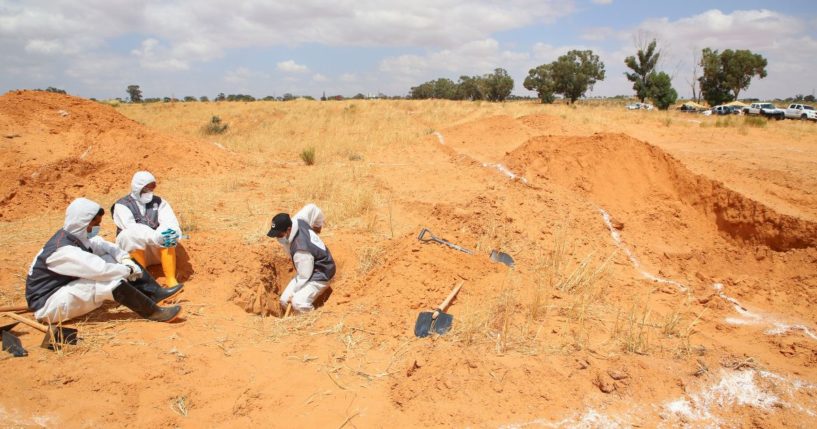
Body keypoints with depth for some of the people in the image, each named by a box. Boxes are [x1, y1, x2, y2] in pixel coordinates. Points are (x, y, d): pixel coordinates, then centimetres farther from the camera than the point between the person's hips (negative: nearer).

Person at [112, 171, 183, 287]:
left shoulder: (159, 202, 7)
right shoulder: (122, 206, -4)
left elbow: (169, 220, -11)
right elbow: (131, 228, -23)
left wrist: (174, 232, -36)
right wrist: (155, 236, -40)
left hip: (156, 249, 2)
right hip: (131, 250, -2)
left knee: (167, 236, -28)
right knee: (135, 236, -33)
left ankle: (171, 279, -31)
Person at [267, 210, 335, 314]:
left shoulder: (301, 250, -37)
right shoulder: (298, 221, -14)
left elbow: (304, 277, -26)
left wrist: (293, 293, -10)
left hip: (320, 275, -10)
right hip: (306, 272, 10)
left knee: (298, 303, -31)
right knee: (284, 301, 4)